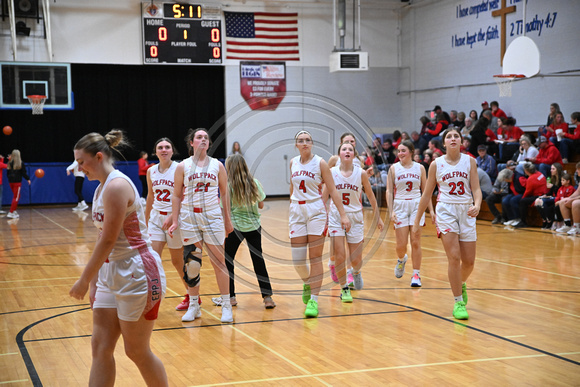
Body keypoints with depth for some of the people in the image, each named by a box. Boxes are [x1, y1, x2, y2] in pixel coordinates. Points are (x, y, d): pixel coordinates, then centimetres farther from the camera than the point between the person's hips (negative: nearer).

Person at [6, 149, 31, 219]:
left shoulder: (9, 163, 5)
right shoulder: (20, 163, -9)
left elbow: (7, 173, 12)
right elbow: (24, 173, -5)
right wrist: (28, 179, 7)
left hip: (11, 182, 5)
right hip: (17, 182, -5)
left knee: (16, 197, 19)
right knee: (16, 197, -1)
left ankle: (14, 211, 19)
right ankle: (11, 213, -7)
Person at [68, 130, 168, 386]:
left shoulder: (117, 185, -18)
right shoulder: (101, 189, 12)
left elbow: (108, 240, -21)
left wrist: (84, 280, -15)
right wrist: (94, 282, 15)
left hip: (136, 274, -9)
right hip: (110, 274, 9)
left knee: (137, 351, 3)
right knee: (100, 348, 6)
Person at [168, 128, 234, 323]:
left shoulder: (217, 165, 5)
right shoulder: (183, 166, 2)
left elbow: (225, 193, 10)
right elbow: (176, 195, 5)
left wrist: (227, 219, 9)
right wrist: (174, 221, -1)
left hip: (213, 217, 0)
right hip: (189, 218, 0)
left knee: (219, 261, -2)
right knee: (191, 262, 3)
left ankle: (226, 306, 7)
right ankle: (194, 305, 16)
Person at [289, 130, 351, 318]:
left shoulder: (320, 163, -5)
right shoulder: (293, 163, 7)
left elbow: (332, 191, -4)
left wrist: (343, 214, -9)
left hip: (316, 211, -3)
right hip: (297, 211, 4)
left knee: (315, 257, -4)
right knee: (297, 260, 0)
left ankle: (314, 300, 2)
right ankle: (307, 283, 32)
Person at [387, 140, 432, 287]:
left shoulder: (420, 168, 4)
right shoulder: (394, 169, 1)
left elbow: (425, 191, 9)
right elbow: (389, 191, 1)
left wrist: (431, 210, 5)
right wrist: (391, 211, -8)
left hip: (416, 205, 0)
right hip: (400, 206, 0)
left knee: (415, 242, -3)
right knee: (401, 245, -2)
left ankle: (416, 275, 5)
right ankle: (401, 259, 33)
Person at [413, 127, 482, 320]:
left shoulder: (469, 161, 4)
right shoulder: (436, 164, 2)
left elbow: (476, 189, -1)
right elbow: (427, 194, 7)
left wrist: (477, 205, -23)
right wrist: (417, 220, 7)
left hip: (466, 211, 2)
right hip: (446, 210, -2)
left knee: (469, 261, 4)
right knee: (454, 257, -14)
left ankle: (461, 284, 38)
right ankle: (458, 302, -5)